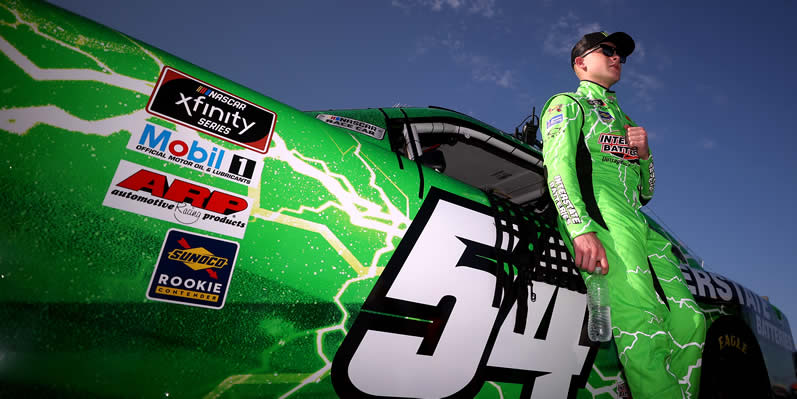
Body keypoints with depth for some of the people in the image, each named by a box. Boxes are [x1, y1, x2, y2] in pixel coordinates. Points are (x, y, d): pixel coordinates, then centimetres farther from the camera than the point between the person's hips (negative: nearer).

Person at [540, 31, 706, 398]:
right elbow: (557, 167, -6)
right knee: (643, 323, -25)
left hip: (637, 222, 7)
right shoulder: (567, 104, 15)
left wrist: (644, 154, 10)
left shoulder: (623, 119, 36)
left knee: (689, 321, -13)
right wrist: (581, 228, -22)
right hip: (596, 213, -7)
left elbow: (646, 192, 33)